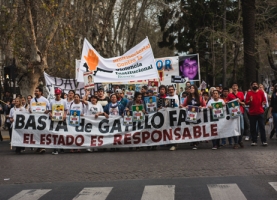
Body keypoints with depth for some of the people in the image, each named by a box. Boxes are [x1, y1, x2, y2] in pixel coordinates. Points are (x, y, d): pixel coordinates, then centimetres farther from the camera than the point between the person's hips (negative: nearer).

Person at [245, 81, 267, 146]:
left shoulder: (261, 92, 7)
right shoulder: (249, 93, 5)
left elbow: (264, 100, 8)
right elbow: (246, 102, 2)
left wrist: (263, 102, -14)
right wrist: (250, 101, -18)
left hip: (260, 112, 0)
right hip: (252, 113, 0)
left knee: (262, 127, -2)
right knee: (253, 128, 1)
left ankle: (264, 141, 0)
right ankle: (254, 141, 7)